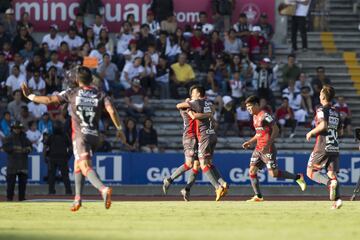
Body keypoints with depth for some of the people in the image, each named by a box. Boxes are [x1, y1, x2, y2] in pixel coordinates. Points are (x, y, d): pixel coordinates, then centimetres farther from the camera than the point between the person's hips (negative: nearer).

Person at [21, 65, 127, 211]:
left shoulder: (72, 93, 3)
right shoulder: (100, 95, 8)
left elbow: (50, 100, -2)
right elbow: (111, 111, -6)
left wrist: (30, 96, 9)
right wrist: (119, 129, 0)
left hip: (80, 135, -5)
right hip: (94, 135, 5)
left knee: (85, 166, -17)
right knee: (78, 164, 23)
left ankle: (103, 189, -42)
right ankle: (77, 198, 22)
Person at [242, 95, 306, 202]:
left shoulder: (264, 115, -12)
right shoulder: (255, 117, 16)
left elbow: (276, 130, -16)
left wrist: (268, 144, -24)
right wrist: (250, 142, 16)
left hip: (267, 149, -9)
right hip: (258, 149, 9)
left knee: (274, 173, -10)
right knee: (252, 171, 0)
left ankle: (297, 177, 5)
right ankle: (258, 196, 5)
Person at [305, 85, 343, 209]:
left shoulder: (321, 109, -6)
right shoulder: (336, 112, 15)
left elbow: (323, 125, -22)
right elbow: (340, 131, 19)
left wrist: (311, 133, -8)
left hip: (322, 147, -6)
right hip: (335, 147, 6)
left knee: (311, 172, 3)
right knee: (332, 174, 5)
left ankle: (330, 182, -24)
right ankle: (337, 199, -15)